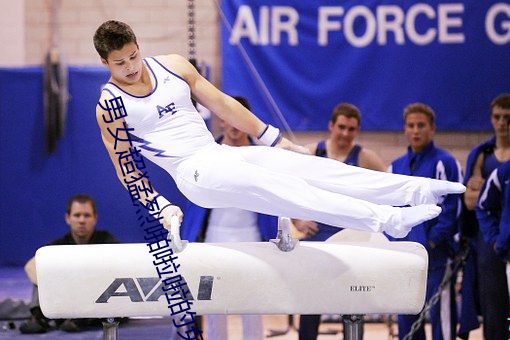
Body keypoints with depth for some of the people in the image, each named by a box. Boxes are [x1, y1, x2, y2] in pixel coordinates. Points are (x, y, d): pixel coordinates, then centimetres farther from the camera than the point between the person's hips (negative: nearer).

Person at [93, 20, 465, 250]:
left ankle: (418, 190, -18)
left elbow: (220, 103, 13)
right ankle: (385, 219, -41)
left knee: (306, 165, -11)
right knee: (272, 186, -27)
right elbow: (126, 166, -2)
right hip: (193, 172, -6)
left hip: (223, 153, 6)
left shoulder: (172, 66, 8)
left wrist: (273, 138, 15)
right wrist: (159, 207, -11)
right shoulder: (110, 105, -5)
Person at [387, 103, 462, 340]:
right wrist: (394, 242, 4)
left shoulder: (445, 163, -4)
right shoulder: (396, 167, 15)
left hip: (435, 256, -6)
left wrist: (432, 241, -14)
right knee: (406, 319, 9)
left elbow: (451, 207, -9)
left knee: (440, 314, -7)